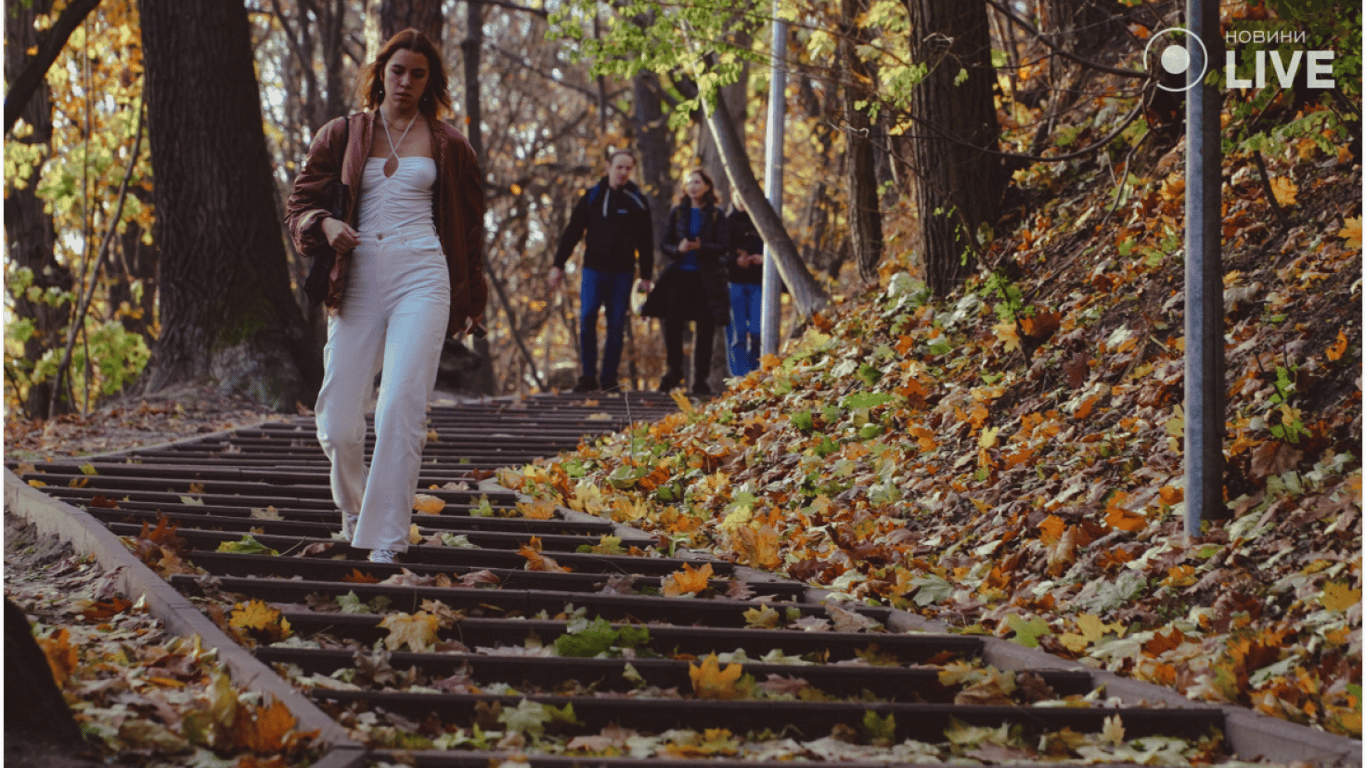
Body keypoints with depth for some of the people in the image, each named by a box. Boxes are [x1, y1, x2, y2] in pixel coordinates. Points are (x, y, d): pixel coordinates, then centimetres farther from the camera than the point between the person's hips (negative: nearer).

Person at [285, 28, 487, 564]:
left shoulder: (447, 145, 12)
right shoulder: (341, 135, 12)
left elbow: (469, 224, 21)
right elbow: (301, 203, 12)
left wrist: (470, 299, 23)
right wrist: (325, 224, -11)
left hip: (421, 278, -1)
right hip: (358, 282, 1)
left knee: (401, 408, -17)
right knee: (338, 423, -4)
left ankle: (385, 539, -14)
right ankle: (354, 512, 26)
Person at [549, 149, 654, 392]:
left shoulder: (637, 201, 5)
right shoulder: (593, 196, 5)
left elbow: (646, 242, 9)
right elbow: (572, 232, 8)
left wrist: (646, 276, 6)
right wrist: (558, 264, 4)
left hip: (622, 272, 0)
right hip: (594, 269, 0)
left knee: (616, 325, 0)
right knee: (587, 318, -13)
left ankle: (609, 378, 7)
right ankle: (588, 376, -6)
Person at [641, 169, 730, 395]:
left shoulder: (715, 216, 4)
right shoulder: (677, 213, 9)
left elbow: (722, 248, -2)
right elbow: (664, 244, 7)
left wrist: (701, 247, -21)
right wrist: (678, 249, -15)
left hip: (705, 278, -1)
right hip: (678, 276, 1)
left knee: (705, 329, -1)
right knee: (672, 326, -3)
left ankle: (700, 379, 6)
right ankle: (674, 372, 16)